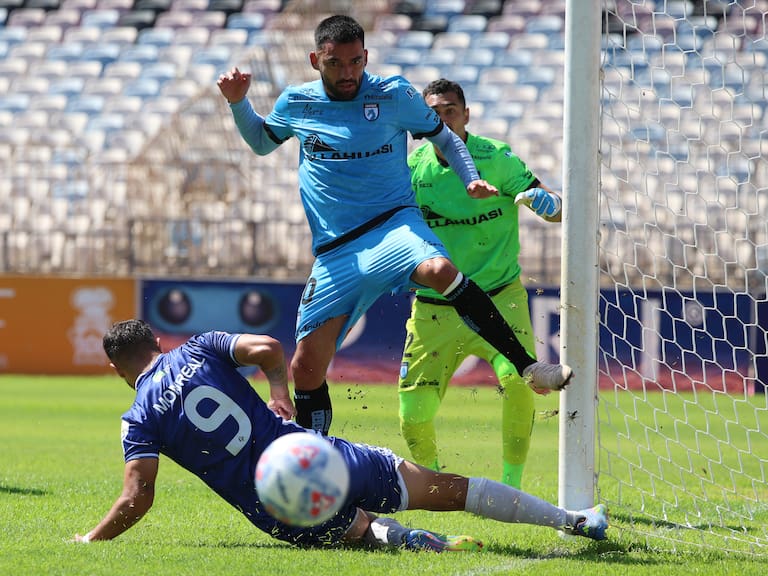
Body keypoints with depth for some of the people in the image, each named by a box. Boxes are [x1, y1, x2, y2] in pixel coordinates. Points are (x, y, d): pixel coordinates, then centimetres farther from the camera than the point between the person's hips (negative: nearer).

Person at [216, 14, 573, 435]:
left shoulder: (395, 96, 0)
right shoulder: (295, 103, 7)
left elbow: (444, 138, 14)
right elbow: (261, 142, 27)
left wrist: (471, 180, -3)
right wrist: (238, 102, 10)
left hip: (393, 224, -3)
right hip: (334, 254, 3)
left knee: (439, 269, -37)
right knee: (305, 367, -3)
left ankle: (527, 367, -34)